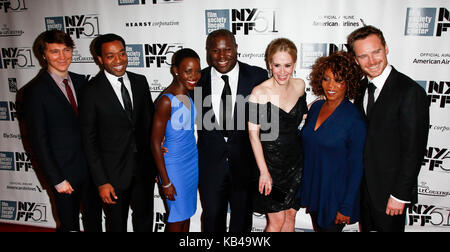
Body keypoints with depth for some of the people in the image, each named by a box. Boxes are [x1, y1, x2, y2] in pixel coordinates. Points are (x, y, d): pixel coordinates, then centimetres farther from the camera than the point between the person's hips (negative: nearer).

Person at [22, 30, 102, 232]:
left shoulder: (81, 81, 3)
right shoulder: (35, 91, -12)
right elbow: (39, 141, -11)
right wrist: (57, 180, -12)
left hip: (91, 168, 5)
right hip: (64, 173, -4)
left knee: (94, 220, 20)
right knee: (69, 224, 15)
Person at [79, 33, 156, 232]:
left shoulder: (140, 82, 1)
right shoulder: (91, 92, -12)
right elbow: (89, 141, -10)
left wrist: (156, 163, 5)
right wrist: (101, 182, -12)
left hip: (144, 168, 4)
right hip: (114, 172, -3)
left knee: (145, 220, 21)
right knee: (117, 224, 17)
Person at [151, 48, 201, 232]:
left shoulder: (187, 93, 2)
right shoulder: (166, 101, -22)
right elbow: (155, 143, -19)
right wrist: (165, 182, -15)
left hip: (192, 160, 7)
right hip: (174, 165, -7)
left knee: (187, 213, 19)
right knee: (177, 217, 8)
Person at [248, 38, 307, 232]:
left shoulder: (299, 85, 0)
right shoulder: (260, 93, -17)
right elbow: (253, 133, -14)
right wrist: (263, 171, -15)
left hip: (296, 161, 5)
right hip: (271, 162, -5)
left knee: (290, 215, 16)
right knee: (276, 220, 3)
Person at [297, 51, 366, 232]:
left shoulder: (355, 120, -18)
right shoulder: (316, 107, 0)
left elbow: (356, 168, -14)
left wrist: (347, 208, -13)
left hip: (335, 196, -6)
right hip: (311, 189, 6)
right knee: (318, 228, 22)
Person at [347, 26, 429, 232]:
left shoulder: (410, 92, -19)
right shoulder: (362, 87, 3)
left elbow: (413, 150, -18)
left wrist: (400, 195, -16)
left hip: (389, 190, -6)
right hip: (363, 185, 6)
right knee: (366, 227, 21)